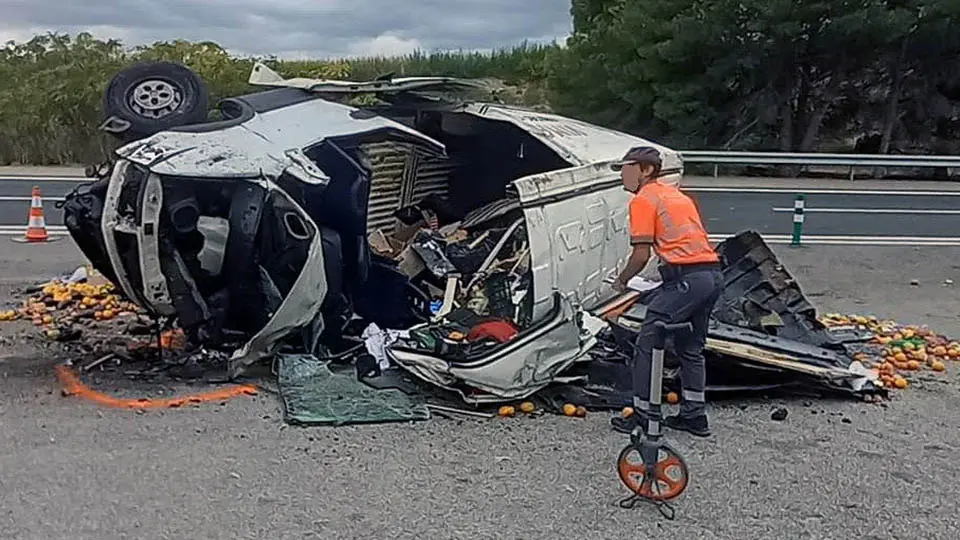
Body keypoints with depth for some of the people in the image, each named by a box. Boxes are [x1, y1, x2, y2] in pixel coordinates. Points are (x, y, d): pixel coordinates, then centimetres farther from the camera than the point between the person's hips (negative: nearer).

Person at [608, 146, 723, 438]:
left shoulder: (643, 200, -2)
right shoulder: (675, 193, 24)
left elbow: (642, 254, -8)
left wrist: (621, 280, 8)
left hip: (687, 277, -9)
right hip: (713, 273, 9)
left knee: (646, 346, 2)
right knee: (691, 348, 21)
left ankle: (641, 416, 7)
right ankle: (695, 415, 27)